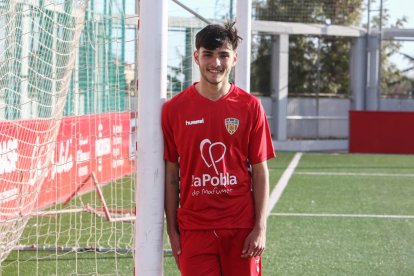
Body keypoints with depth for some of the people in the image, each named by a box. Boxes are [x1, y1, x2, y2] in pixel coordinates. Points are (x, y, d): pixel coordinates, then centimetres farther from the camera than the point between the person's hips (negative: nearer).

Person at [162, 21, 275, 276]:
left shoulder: (250, 107, 0)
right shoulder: (174, 109, 1)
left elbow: (260, 171, 2)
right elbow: (171, 175, 5)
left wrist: (260, 227, -4)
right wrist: (172, 229, 3)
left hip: (241, 228, 0)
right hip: (193, 228, 0)